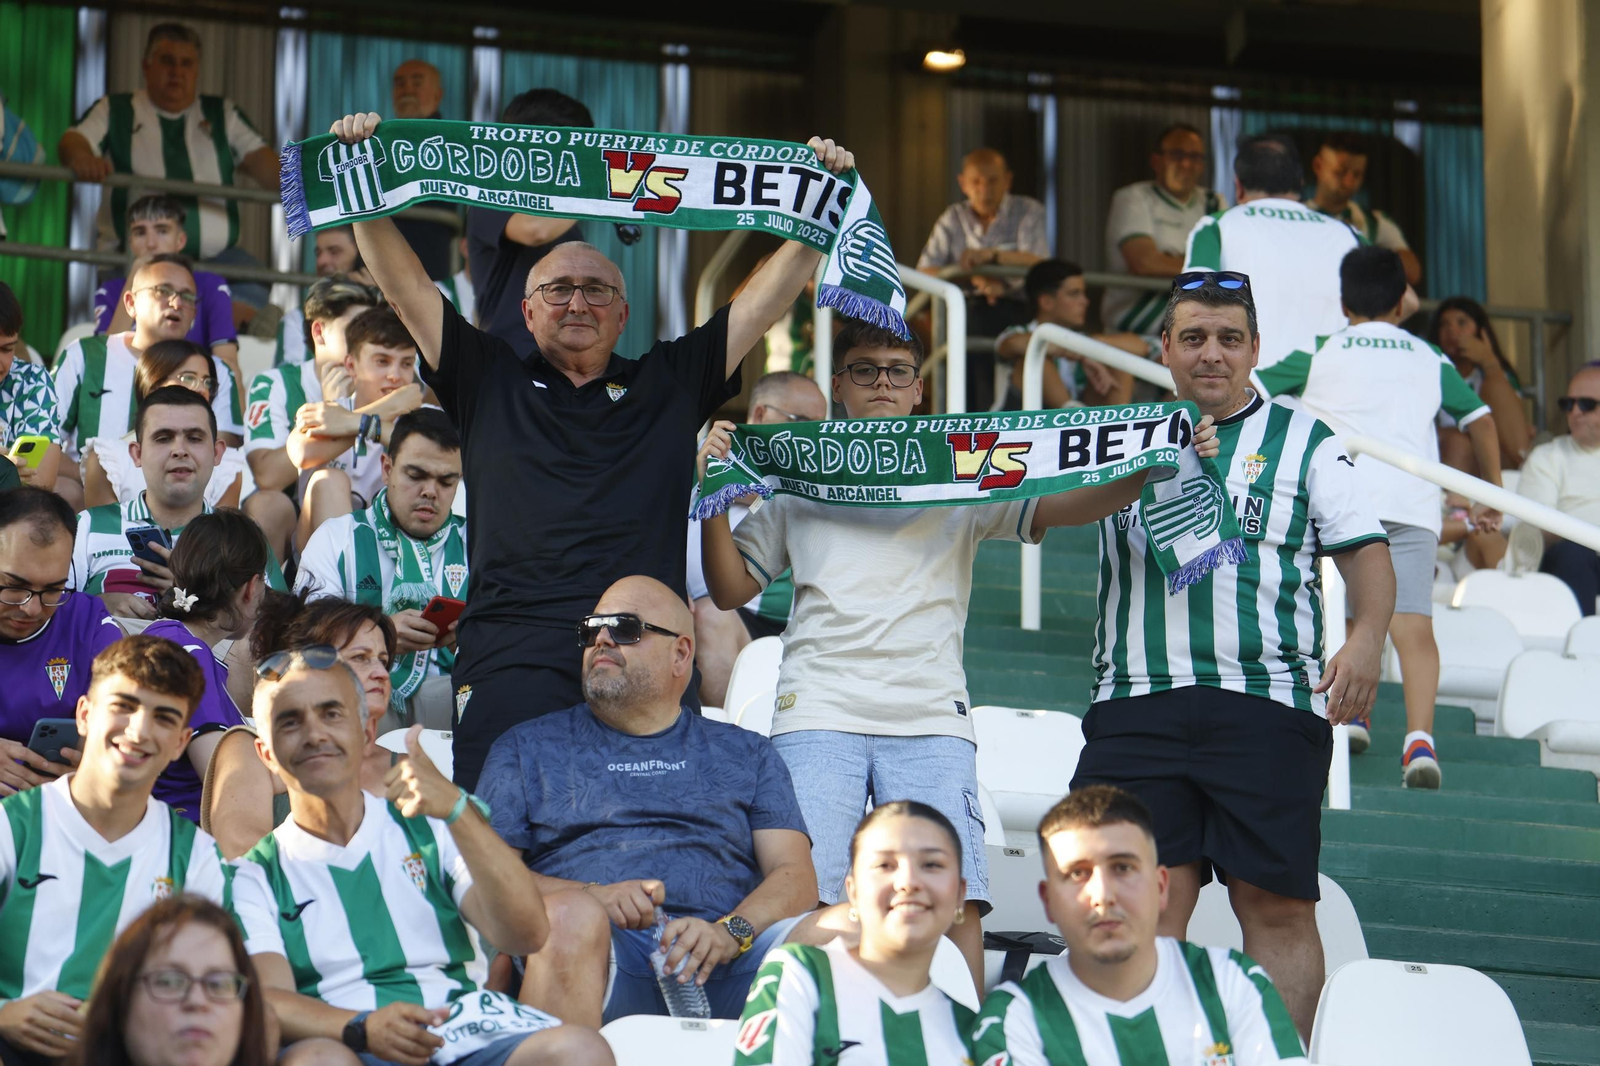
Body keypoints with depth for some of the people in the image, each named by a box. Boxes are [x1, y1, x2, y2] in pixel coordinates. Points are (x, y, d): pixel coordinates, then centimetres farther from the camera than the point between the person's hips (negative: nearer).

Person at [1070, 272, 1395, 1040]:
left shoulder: (1306, 442, 13)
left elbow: (1365, 550, 6)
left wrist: (1366, 637, -12)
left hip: (1266, 703, -2)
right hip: (1137, 706, 2)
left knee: (1277, 904, -5)